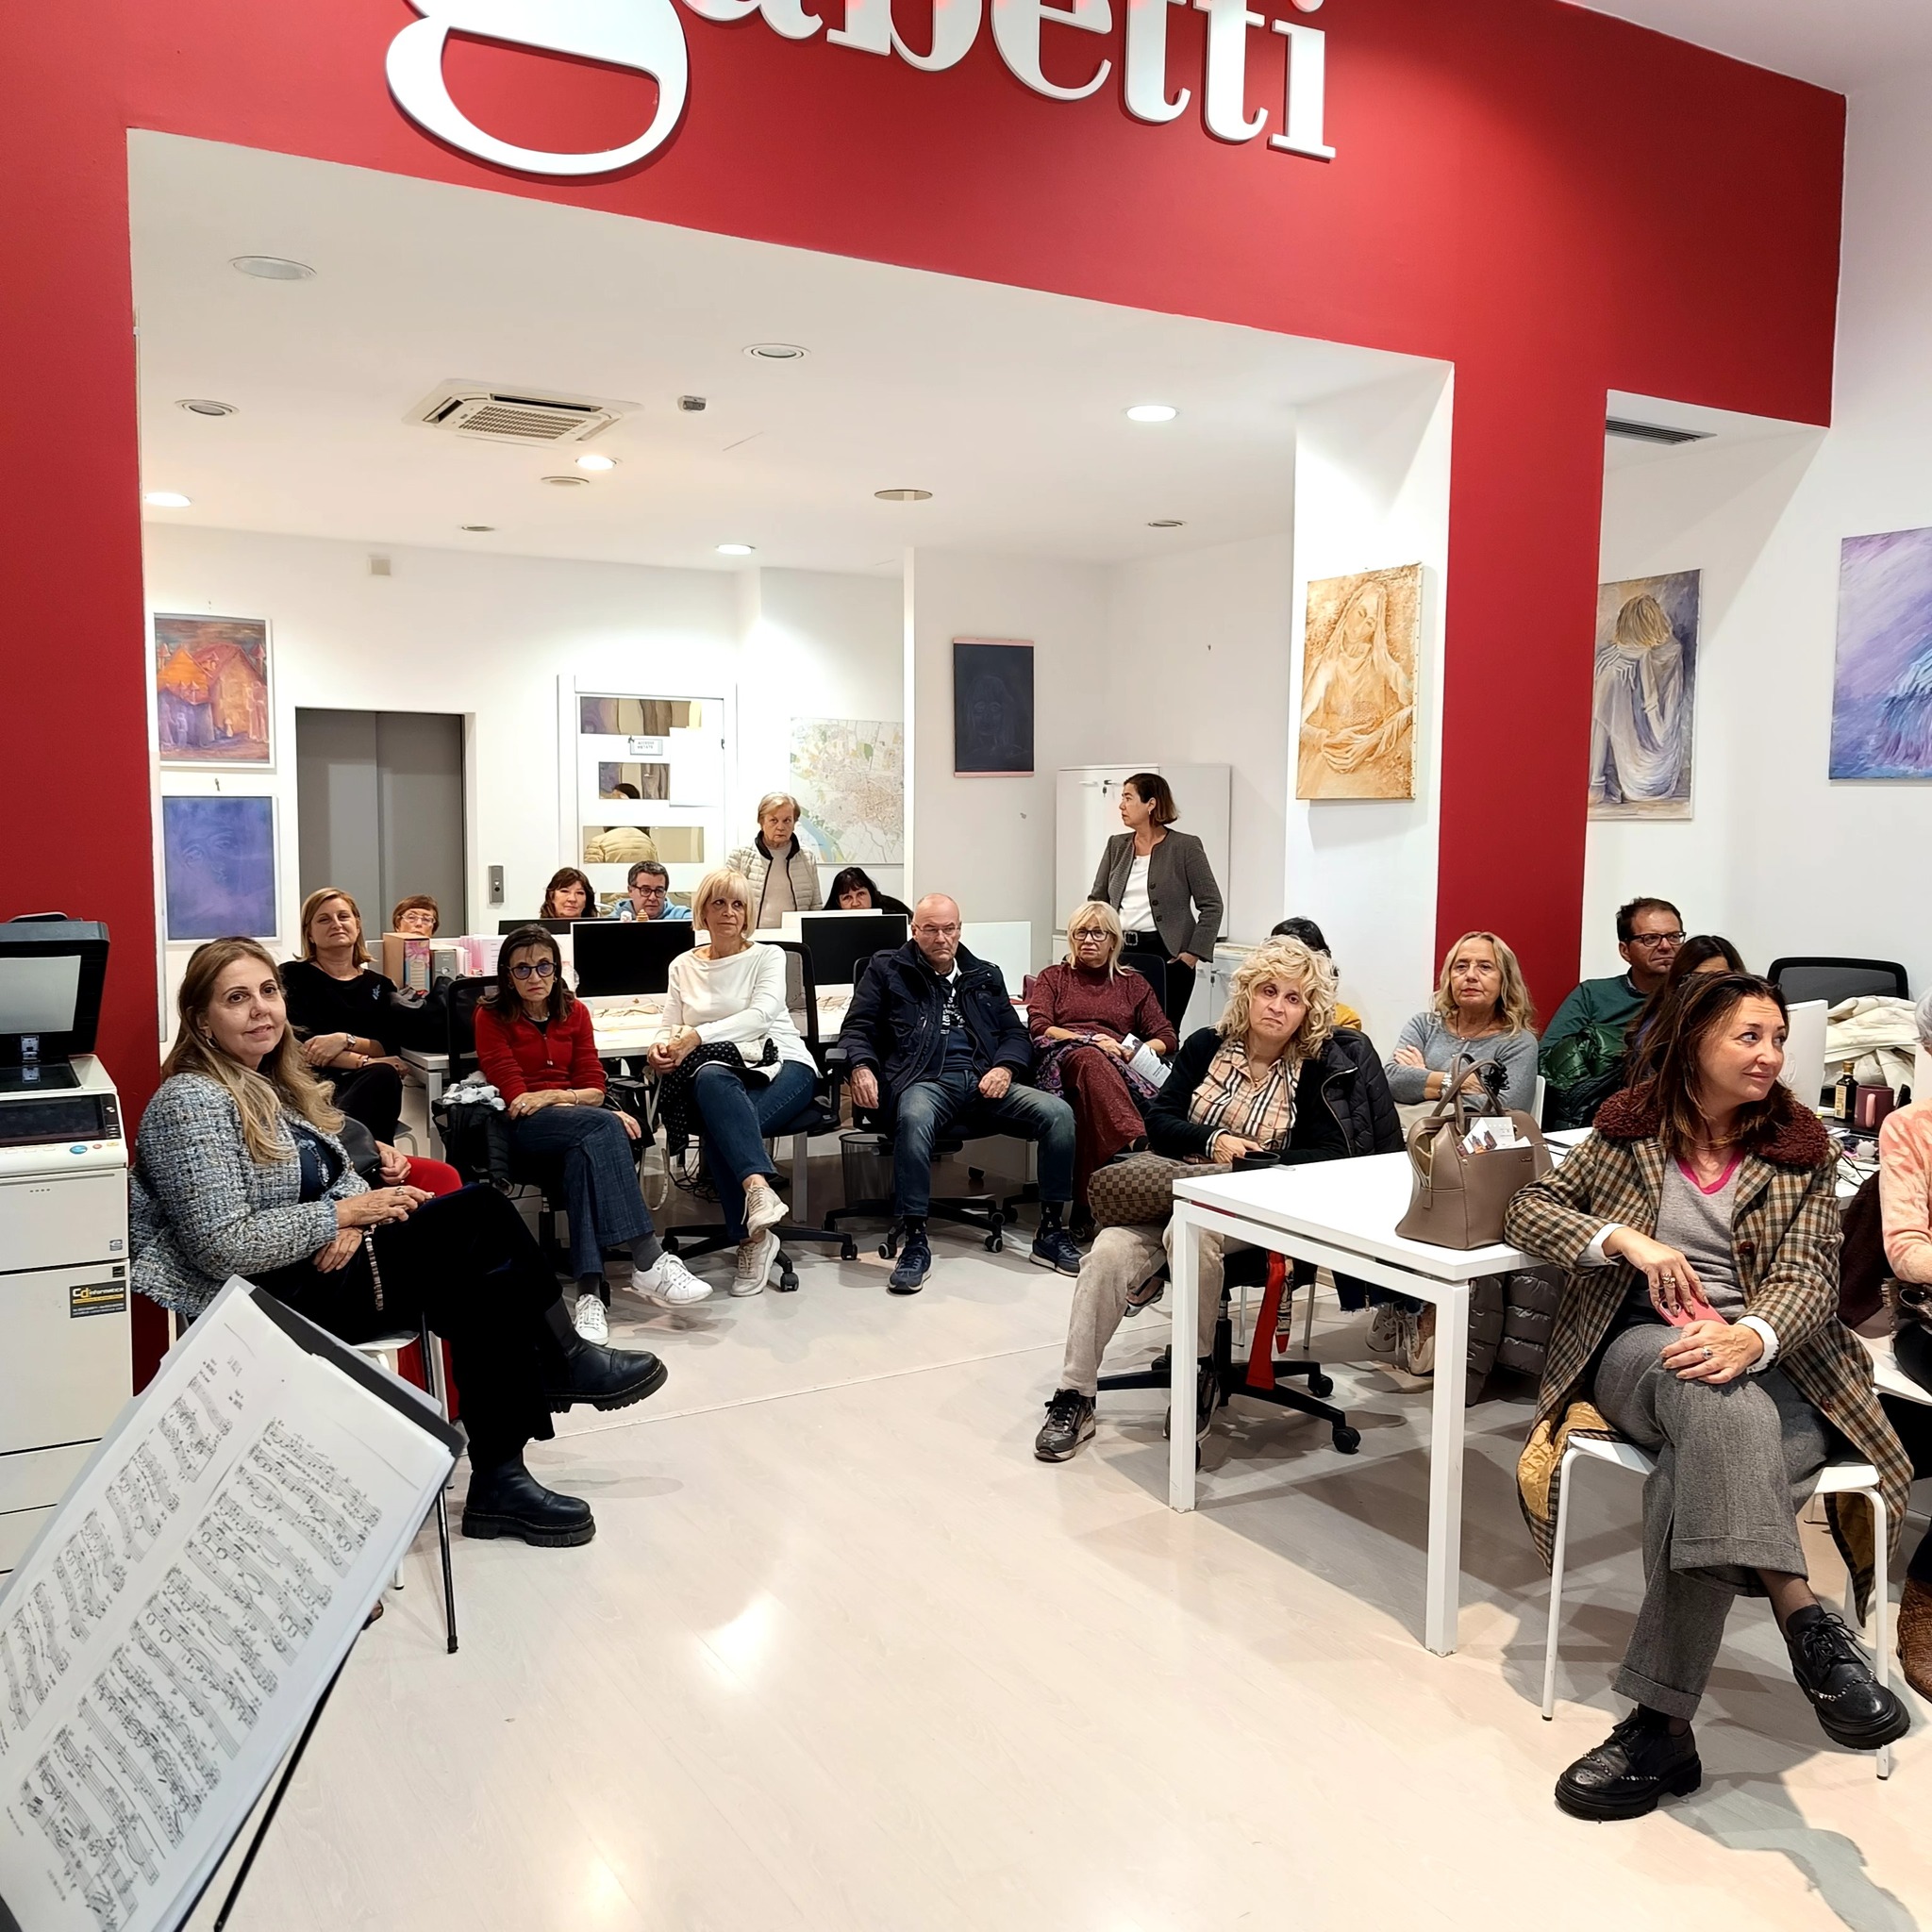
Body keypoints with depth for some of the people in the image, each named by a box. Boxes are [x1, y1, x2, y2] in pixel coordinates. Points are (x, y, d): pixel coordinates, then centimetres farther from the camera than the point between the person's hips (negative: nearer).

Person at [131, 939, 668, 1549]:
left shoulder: (277, 1083, 14)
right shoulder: (191, 1103, -13)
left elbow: (343, 1175, 15)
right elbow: (220, 1246, -20)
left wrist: (351, 1219, -9)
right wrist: (342, 1214, -16)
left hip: (321, 1269, 9)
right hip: (268, 1301, -9)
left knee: (489, 1289, -14)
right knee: (478, 1218, -21)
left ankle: (500, 1479, -5)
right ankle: (563, 1362, -4)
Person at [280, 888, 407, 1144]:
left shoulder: (380, 985, 23)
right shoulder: (293, 976, 14)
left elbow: (387, 1049, 8)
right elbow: (297, 1042, -2)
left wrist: (345, 1041, -13)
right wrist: (363, 1062, -13)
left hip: (368, 1089, 4)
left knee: (383, 1076, -35)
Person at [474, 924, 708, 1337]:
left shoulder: (574, 1012, 13)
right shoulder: (492, 1016, 1)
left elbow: (594, 1087, 6)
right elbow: (515, 1096, -7)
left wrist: (551, 1096, -14)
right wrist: (570, 1097, -17)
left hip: (574, 1123, 4)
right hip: (521, 1128, -4)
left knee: (584, 1155, -36)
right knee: (603, 1126, -34)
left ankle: (590, 1290, -45)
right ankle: (649, 1264, -42)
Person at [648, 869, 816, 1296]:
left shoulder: (767, 957, 6)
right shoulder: (683, 966, 17)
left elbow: (762, 1013, -13)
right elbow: (670, 1030, 10)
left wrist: (698, 1035, -26)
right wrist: (663, 1049, -17)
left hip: (780, 1063, -2)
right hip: (722, 1070, 2)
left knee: (719, 1127, -35)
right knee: (709, 1078, -39)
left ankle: (751, 1236, -34)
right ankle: (758, 1187, -48)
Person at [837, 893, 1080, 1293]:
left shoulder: (985, 976, 26)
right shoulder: (887, 970, 17)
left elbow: (1015, 1033, 22)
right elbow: (856, 1030, 11)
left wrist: (1005, 1067, -2)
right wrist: (861, 1066, -12)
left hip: (983, 1083, 4)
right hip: (925, 1081, -3)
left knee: (1058, 1113, -22)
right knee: (914, 1118, -41)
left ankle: (1051, 1231, -10)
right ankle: (915, 1242, -33)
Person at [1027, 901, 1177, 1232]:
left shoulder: (1132, 983, 29)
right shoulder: (1053, 978, 27)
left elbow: (1167, 1037, 18)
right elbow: (1038, 1027, 6)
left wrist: (1138, 1050, -5)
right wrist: (1091, 1040, -10)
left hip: (1120, 1065, 1)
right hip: (1062, 1059, -1)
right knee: (1091, 1060, -43)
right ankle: (1138, 1147, -64)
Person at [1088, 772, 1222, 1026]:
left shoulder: (1185, 846, -2)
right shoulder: (1117, 845, 12)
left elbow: (1211, 905, -2)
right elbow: (1097, 900, 17)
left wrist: (1193, 954, -9)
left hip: (1165, 956, -4)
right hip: (1121, 952, 4)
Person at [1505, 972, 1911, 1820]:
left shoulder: (1802, 1152, 11)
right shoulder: (1630, 1130, 11)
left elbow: (1810, 1276, -2)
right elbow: (1527, 1210, 9)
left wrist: (1749, 1337, -27)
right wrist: (1626, 1238, -11)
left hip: (1766, 1355, 0)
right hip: (1641, 1347, 0)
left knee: (1702, 1481, -35)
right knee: (1718, 1400, -40)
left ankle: (1663, 1722, -32)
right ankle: (1807, 1625, -43)